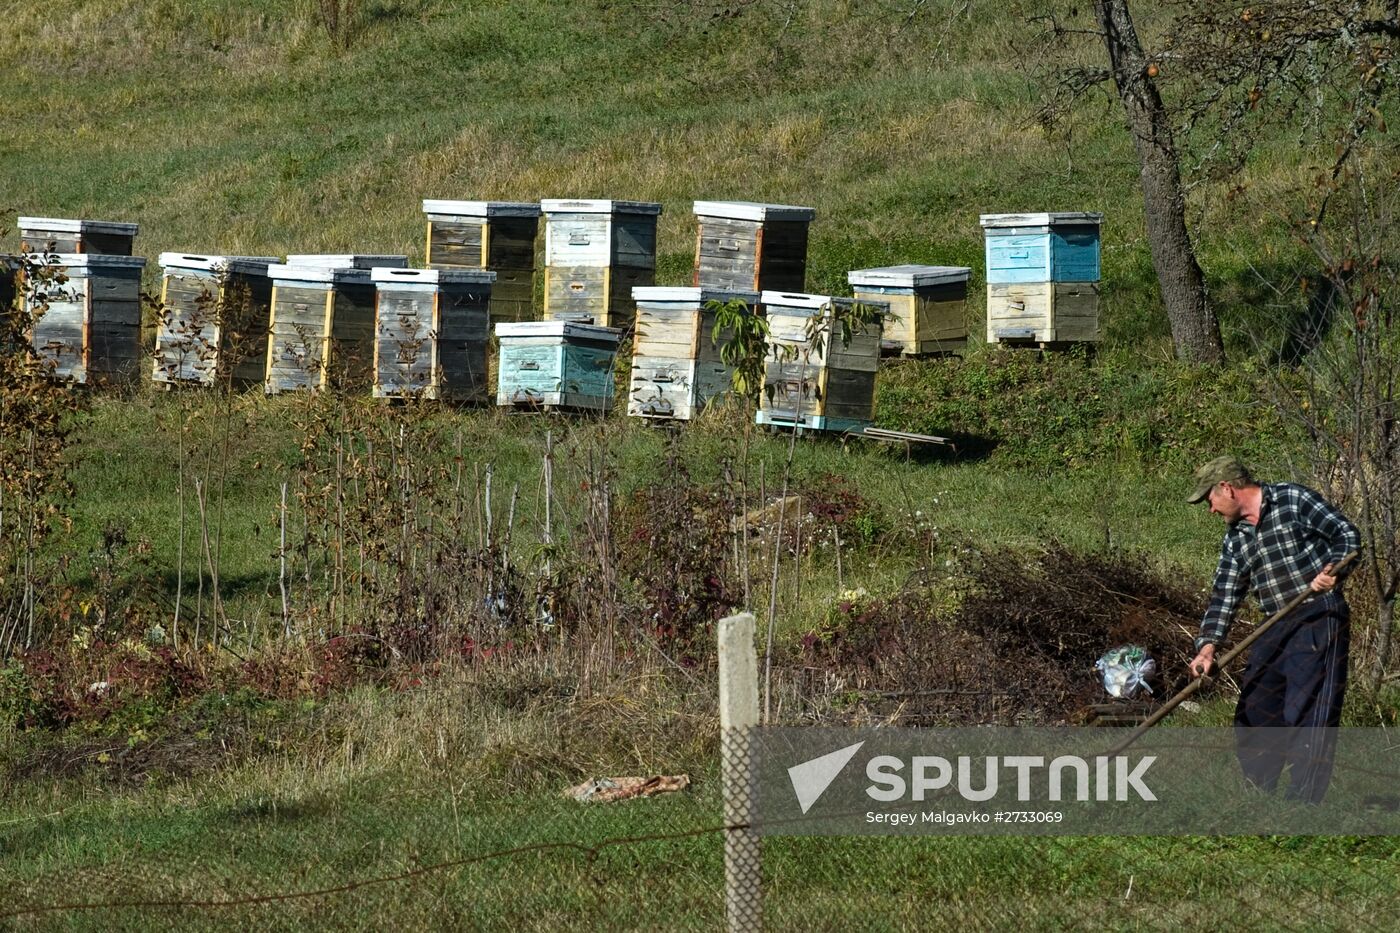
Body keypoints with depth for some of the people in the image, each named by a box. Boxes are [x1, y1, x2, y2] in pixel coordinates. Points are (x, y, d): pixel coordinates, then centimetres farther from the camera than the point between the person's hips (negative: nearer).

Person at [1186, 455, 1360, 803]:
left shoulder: (1293, 500, -3)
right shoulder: (1235, 541, 16)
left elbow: (1346, 533, -4)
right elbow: (1224, 597, 11)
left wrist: (1333, 569, -23)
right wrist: (1208, 645, -2)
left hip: (1319, 620, -8)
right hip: (1274, 629, 8)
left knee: (1308, 714, -12)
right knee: (1253, 713, 10)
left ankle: (1301, 804, -11)